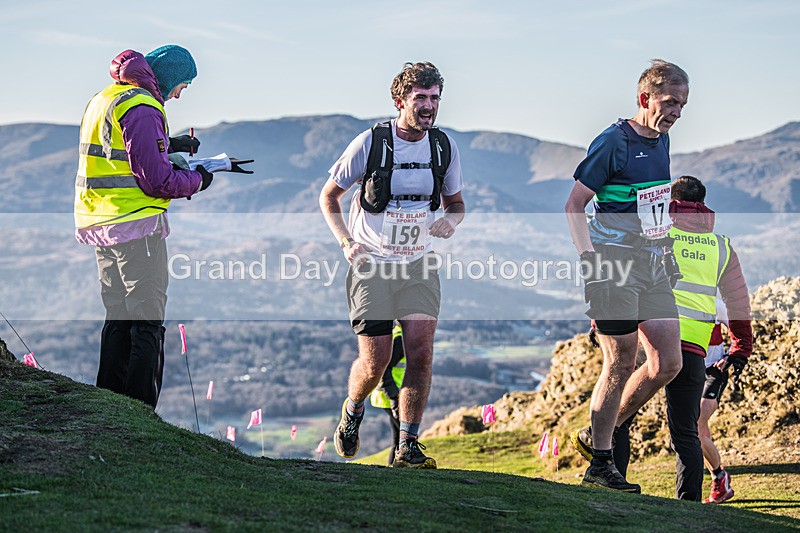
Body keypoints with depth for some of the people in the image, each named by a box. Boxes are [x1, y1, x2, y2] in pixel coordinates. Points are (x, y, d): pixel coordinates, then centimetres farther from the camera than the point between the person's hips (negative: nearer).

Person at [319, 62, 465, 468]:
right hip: (371, 265, -3)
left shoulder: (444, 146, 0)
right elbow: (328, 196, 1)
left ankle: (407, 447, 0)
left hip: (418, 266, 3)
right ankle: (352, 412, 27)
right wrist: (346, 242, -13)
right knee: (375, 362, -6)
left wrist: (450, 221, -9)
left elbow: (455, 202, 15)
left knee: (421, 353, -11)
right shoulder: (371, 142, -11)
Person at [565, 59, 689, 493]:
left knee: (668, 364, 2)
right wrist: (589, 259, -19)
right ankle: (599, 466, 5)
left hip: (652, 263, 8)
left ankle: (600, 435, 19)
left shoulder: (662, 140, 12)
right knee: (621, 363, -6)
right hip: (614, 264, -8)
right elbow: (573, 205, -10)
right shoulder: (613, 142, -11)